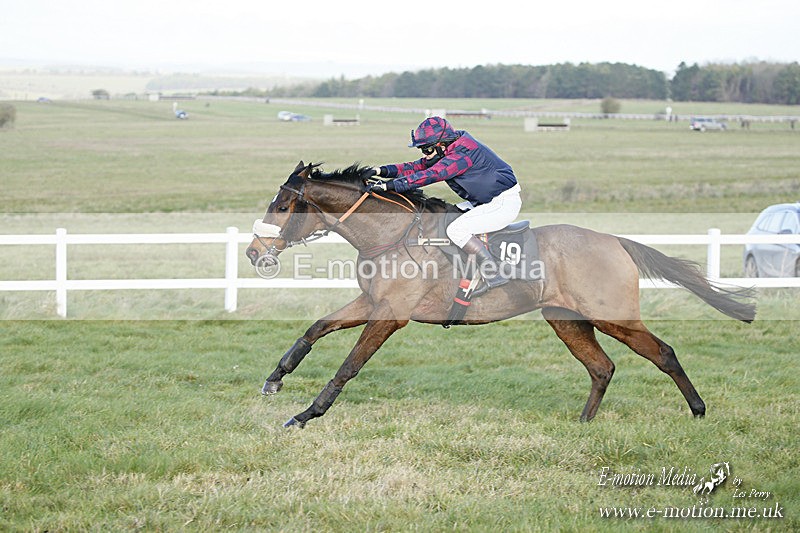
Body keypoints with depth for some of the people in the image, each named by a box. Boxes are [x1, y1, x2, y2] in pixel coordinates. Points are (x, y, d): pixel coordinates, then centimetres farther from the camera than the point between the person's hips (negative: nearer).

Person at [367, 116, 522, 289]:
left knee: (456, 230, -21)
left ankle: (494, 274, -17)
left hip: (504, 203, -11)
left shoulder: (463, 152, -25)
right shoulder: (448, 151, 5)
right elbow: (418, 167, 5)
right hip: (487, 201, 11)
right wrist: (383, 171, -8)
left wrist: (391, 185, -36)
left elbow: (431, 174, -33)